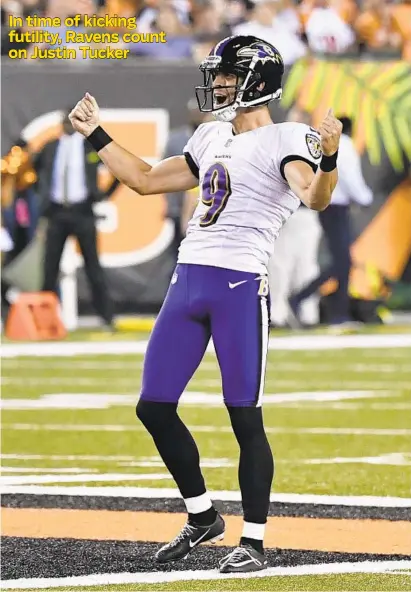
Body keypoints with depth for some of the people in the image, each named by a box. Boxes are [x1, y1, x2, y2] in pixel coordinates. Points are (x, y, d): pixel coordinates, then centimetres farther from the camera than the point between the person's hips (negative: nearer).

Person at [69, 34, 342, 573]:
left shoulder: (284, 141, -6)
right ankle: (202, 516, 22)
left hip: (241, 289, -8)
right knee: (153, 407, 8)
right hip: (188, 282, 8)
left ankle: (253, 541, 5)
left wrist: (328, 159, -44)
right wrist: (95, 135, 30)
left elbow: (314, 198, -24)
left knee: (245, 417, -4)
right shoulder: (212, 139, 18)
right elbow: (146, 180, 29)